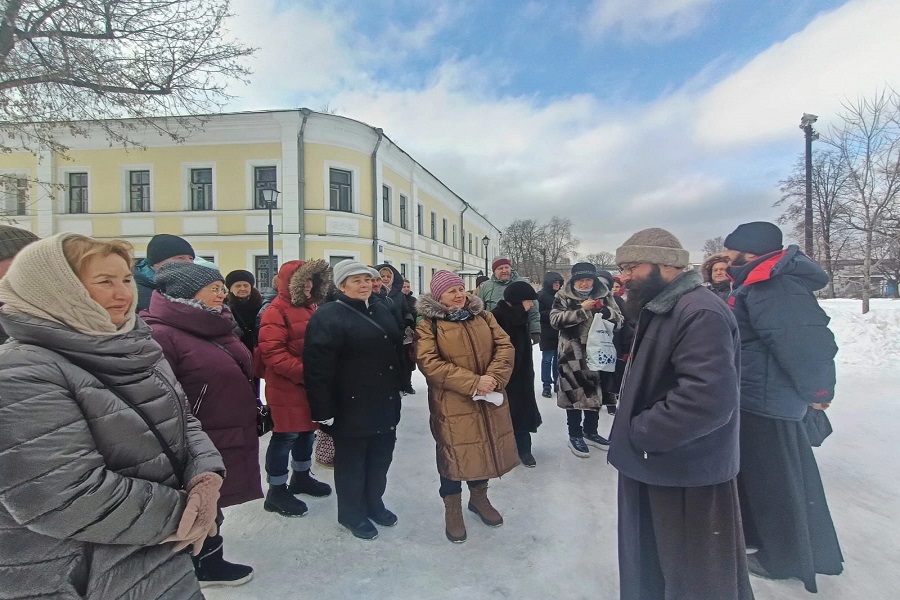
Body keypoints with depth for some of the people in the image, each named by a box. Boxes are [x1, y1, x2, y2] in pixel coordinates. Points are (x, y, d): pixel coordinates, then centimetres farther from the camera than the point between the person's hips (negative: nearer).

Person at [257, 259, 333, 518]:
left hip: (311, 385, 9)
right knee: (285, 436, 2)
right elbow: (272, 353, -22)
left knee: (307, 431, 19)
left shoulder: (310, 307, 12)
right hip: (287, 388, -8)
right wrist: (303, 372, -26)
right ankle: (276, 491, 18)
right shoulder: (276, 311, -15)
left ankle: (301, 477, 38)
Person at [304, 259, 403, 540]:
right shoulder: (328, 317, -15)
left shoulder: (382, 310, 10)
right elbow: (317, 368, -20)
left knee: (380, 459, 20)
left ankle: (374, 504, 42)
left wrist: (398, 389, 17)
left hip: (385, 405, 7)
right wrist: (324, 411, -21)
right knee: (352, 463, 12)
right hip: (351, 409, -7)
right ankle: (352, 514, 33)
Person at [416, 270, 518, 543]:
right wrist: (473, 383, -23)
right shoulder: (428, 325, -8)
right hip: (452, 404, -4)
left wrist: (493, 378, -16)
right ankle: (452, 508, 28)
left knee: (485, 448, 17)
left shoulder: (483, 316, 7)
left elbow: (505, 346, 2)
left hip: (488, 399, 5)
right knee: (454, 454, 6)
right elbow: (429, 363, -19)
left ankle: (479, 497, 41)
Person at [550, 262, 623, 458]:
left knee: (596, 393, 15)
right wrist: (581, 310, -23)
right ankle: (575, 436, 18)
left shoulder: (605, 295, 4)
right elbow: (555, 319, -17)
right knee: (575, 393, 2)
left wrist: (605, 310, -19)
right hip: (573, 354, -4)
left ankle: (590, 431, 33)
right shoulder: (563, 296, -4)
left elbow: (619, 321, 1)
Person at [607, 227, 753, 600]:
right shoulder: (660, 310, 10)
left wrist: (640, 433, -21)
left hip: (688, 473, -9)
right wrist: (635, 433, 10)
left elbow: (709, 397, -33)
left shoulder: (699, 313, -23)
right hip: (655, 465, 10)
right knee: (651, 566, 26)